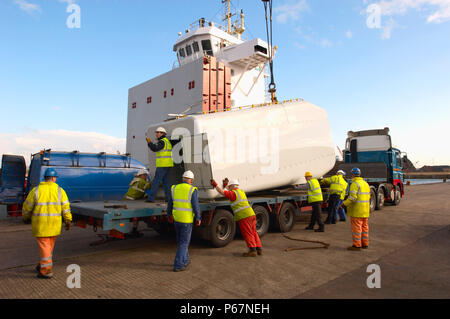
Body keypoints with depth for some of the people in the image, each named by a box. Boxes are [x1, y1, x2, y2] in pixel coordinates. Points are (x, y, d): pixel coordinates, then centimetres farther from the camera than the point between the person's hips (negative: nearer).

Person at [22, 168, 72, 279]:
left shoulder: (36, 191, -6)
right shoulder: (60, 191, -4)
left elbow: (27, 207, 3)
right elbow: (66, 208, -4)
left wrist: (25, 217, 21)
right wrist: (68, 221, 4)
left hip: (40, 223, -2)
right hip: (54, 224, 2)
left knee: (44, 246, 2)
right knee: (50, 246, 18)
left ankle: (47, 271, 4)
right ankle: (42, 265, 32)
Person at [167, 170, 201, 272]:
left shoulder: (175, 188, 2)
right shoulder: (193, 190, -13)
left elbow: (170, 204, 10)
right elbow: (196, 206, -14)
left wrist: (169, 215, 24)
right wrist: (198, 218, -2)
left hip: (176, 219, 5)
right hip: (187, 221, -5)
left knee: (180, 241, 21)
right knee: (184, 243, 6)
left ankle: (185, 260, 34)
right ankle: (178, 265, 7)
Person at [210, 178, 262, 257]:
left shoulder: (233, 193, -5)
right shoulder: (241, 191, 21)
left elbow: (222, 192, -8)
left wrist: (215, 185, 3)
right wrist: (225, 185, 40)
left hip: (244, 216, -8)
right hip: (251, 214, 8)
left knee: (247, 233, -2)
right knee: (253, 232, 13)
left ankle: (252, 250, -1)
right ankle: (259, 249, 16)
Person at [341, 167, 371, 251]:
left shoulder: (355, 184, -15)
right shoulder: (366, 183, 12)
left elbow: (352, 198, -23)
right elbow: (368, 196, 16)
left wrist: (344, 203, -15)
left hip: (357, 211, -8)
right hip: (365, 211, 8)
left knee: (356, 227, -3)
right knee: (364, 227, 15)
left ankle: (357, 245, 1)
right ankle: (365, 244, 23)